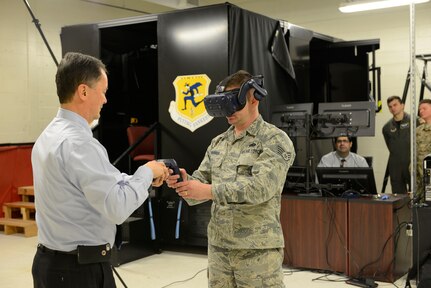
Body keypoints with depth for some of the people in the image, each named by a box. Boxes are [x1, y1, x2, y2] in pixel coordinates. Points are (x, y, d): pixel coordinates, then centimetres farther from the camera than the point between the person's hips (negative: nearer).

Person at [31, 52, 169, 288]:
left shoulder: (50, 136, 8)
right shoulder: (78, 143, -23)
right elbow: (117, 208, -25)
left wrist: (143, 179, 7)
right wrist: (146, 173, -11)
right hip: (80, 269, -9)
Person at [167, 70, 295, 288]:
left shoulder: (275, 140, -8)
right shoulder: (218, 143, 12)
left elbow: (261, 186, -21)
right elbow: (201, 182, 9)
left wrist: (210, 191, -28)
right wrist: (184, 182, -14)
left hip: (257, 249, -5)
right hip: (217, 247, 6)